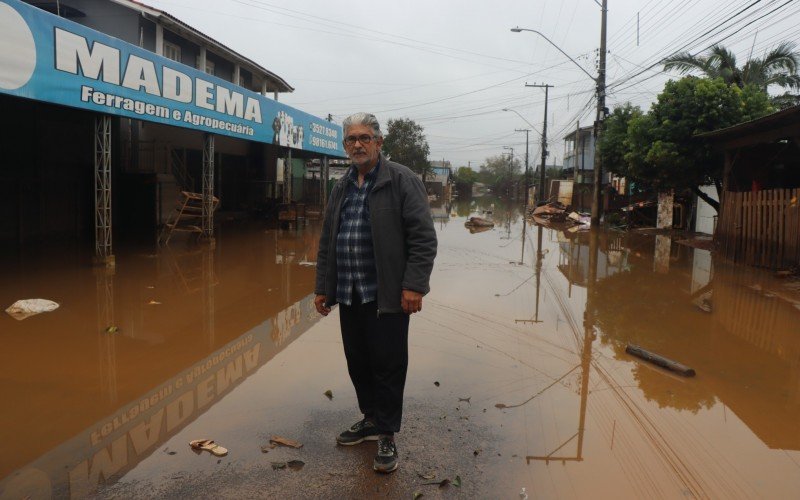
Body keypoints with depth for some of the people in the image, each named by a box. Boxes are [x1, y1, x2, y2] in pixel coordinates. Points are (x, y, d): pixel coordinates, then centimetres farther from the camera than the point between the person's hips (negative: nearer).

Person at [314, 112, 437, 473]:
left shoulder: (401, 180, -4)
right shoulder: (341, 188, 15)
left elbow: (423, 237, -11)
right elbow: (327, 242, 19)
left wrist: (413, 285, -17)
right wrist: (323, 287, 16)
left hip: (386, 294, -6)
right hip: (348, 294, 6)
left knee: (387, 364, 1)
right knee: (358, 362, 13)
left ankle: (386, 436, 15)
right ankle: (371, 419, 32)